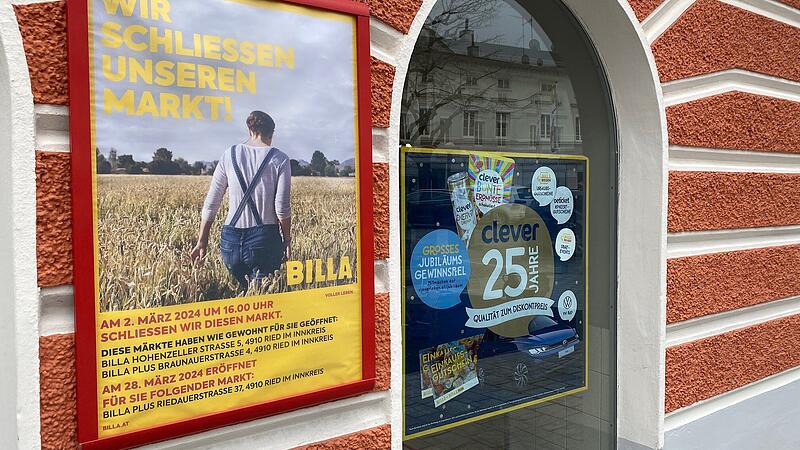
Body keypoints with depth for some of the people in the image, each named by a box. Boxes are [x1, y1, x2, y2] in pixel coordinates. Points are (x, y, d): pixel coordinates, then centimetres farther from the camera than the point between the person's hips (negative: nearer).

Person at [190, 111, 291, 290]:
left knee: (240, 290, 19)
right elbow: (282, 207, -7)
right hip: (265, 237, -3)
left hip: (231, 238, 3)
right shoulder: (280, 160, -2)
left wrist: (202, 241, 14)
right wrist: (287, 241, 6)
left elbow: (211, 203, 7)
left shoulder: (229, 155, 6)